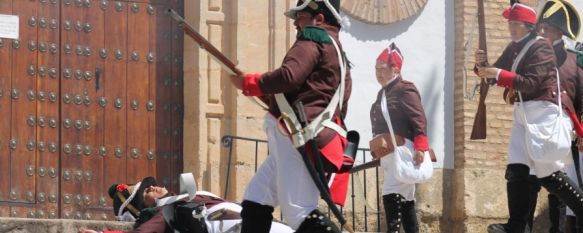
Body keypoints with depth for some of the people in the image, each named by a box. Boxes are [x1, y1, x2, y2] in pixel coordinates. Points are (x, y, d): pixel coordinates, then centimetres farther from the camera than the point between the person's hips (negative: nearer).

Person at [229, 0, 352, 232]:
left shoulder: (313, 38, -2)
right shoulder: (338, 52, 27)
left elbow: (289, 76, -18)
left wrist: (247, 83, -5)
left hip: (296, 139, -10)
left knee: (300, 213, -16)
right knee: (255, 202, 12)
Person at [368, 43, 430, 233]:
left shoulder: (404, 89, -6)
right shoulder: (383, 94, 20)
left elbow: (419, 119, -15)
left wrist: (420, 146, -25)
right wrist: (377, 150, 21)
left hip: (401, 151, -10)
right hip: (387, 154, 10)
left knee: (391, 194, -20)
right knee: (405, 199, 10)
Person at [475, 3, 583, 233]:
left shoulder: (541, 47, -11)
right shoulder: (513, 49, 14)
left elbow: (531, 83, -21)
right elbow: (495, 75, 14)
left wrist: (499, 74, -27)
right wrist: (482, 64, -7)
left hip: (541, 112, -8)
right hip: (521, 112, 8)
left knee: (549, 173, -10)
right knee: (516, 170, 1)